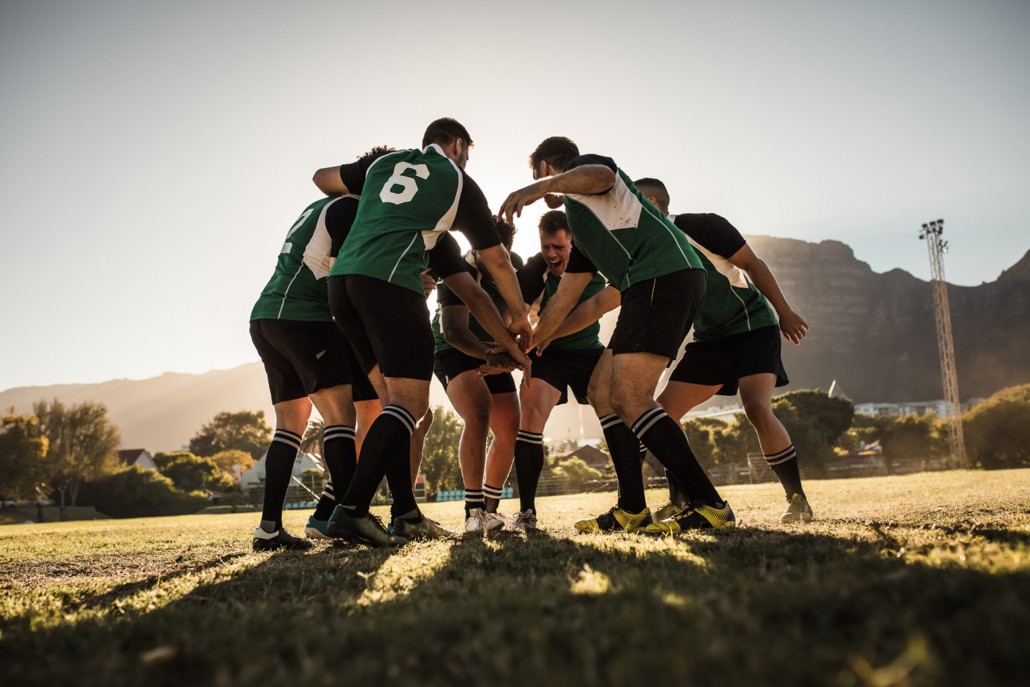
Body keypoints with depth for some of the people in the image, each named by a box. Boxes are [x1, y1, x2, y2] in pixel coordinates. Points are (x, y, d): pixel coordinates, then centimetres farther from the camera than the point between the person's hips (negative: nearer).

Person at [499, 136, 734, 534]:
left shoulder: (584, 166, 10)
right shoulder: (582, 229, 34)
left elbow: (603, 175, -19)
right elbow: (563, 300, 32)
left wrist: (540, 187, -35)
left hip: (663, 274, -10)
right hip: (653, 288, 10)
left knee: (630, 398, -16)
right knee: (602, 390, 8)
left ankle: (710, 507, -15)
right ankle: (632, 510, 8)